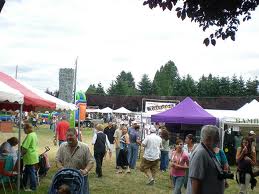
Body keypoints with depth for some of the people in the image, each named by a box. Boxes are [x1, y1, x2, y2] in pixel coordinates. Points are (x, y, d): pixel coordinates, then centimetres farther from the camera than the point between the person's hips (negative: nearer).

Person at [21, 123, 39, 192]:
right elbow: (36, 143, 20)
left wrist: (21, 154, -9)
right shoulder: (34, 134, 9)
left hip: (30, 157, -10)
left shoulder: (29, 136, -21)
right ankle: (24, 184, 33)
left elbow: (25, 147, -24)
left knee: (31, 171, 1)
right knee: (26, 171, 21)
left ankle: (33, 187, 10)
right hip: (33, 154, 10)